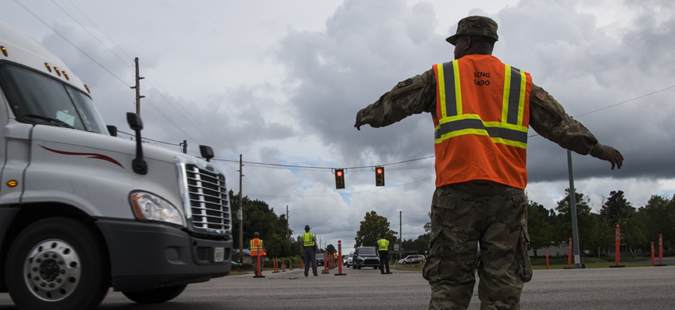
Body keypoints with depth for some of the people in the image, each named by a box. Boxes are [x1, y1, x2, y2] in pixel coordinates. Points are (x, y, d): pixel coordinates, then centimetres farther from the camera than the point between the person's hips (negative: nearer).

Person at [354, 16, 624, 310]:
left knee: (449, 284, 1)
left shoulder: (439, 76, 12)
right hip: (507, 195, 2)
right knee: (503, 286, 2)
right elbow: (559, 123, 19)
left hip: (456, 191, -1)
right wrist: (596, 147, 30)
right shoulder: (520, 82, 16)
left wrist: (367, 115, 37)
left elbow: (394, 103, 19)